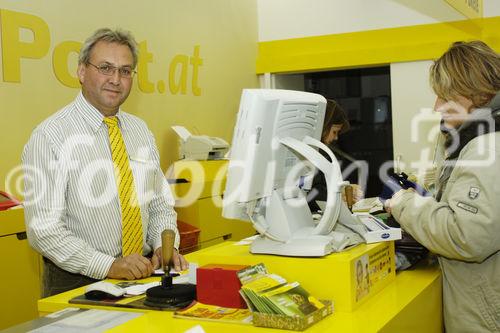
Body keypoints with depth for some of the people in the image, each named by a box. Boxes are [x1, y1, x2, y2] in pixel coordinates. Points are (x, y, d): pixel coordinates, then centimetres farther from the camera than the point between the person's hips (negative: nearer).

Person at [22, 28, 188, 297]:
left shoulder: (141, 131, 10)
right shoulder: (50, 136, -9)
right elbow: (43, 228, -13)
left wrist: (165, 246, -3)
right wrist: (110, 265, -19)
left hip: (144, 274, 5)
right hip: (77, 282, -5)